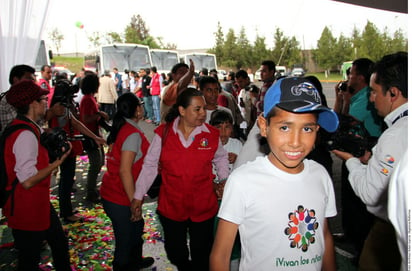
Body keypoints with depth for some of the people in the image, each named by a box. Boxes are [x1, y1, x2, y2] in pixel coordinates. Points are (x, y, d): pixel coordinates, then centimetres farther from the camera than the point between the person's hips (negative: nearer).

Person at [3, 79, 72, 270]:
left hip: (39, 204, 10)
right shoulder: (26, 135, -27)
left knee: (59, 242, 23)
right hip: (27, 210, -10)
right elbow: (28, 181, -29)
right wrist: (58, 162, -20)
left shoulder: (31, 129, 4)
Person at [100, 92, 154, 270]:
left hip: (110, 193, 10)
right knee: (125, 241, 7)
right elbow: (124, 171, -25)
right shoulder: (133, 134, -20)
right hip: (120, 199, -10)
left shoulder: (120, 129, 7)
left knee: (137, 227, 29)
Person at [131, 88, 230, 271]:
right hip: (170, 206, 1)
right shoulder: (163, 133, -7)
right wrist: (138, 196, -2)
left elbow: (220, 158, 15)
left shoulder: (212, 134, -4)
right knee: (175, 252, 18)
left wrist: (224, 179, 3)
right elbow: (150, 165, -1)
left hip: (203, 207, 0)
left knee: (202, 255, 10)